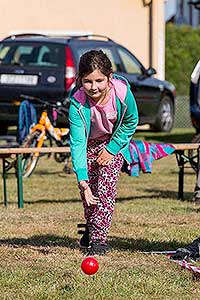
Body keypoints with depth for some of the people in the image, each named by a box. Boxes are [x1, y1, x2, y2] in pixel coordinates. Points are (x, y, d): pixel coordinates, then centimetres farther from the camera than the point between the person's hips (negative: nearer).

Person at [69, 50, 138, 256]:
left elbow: (131, 122, -11)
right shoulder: (78, 102, -33)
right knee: (88, 187, 2)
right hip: (89, 143, 1)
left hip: (114, 141, 0)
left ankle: (99, 237, -14)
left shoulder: (122, 91, -31)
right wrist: (81, 178, -43)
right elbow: (77, 142, -35)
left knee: (106, 183, -14)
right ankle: (91, 228, 29)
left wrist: (111, 149, -15)